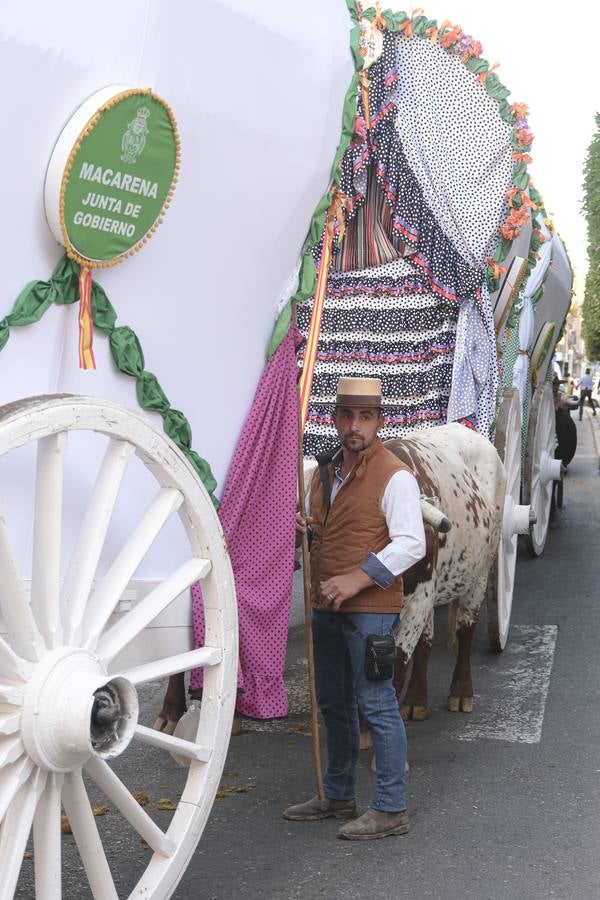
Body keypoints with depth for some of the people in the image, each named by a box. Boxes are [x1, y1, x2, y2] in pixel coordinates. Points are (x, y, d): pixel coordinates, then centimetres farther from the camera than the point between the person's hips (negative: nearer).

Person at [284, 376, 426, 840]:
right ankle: (338, 797, 31)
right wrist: (304, 529, 2)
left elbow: (411, 544, -18)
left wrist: (356, 580, -23)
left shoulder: (394, 476, -11)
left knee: (377, 705, -5)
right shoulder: (326, 471, 13)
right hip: (327, 608, 8)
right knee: (333, 705, 17)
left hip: (371, 609, -8)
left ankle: (391, 809, 4)